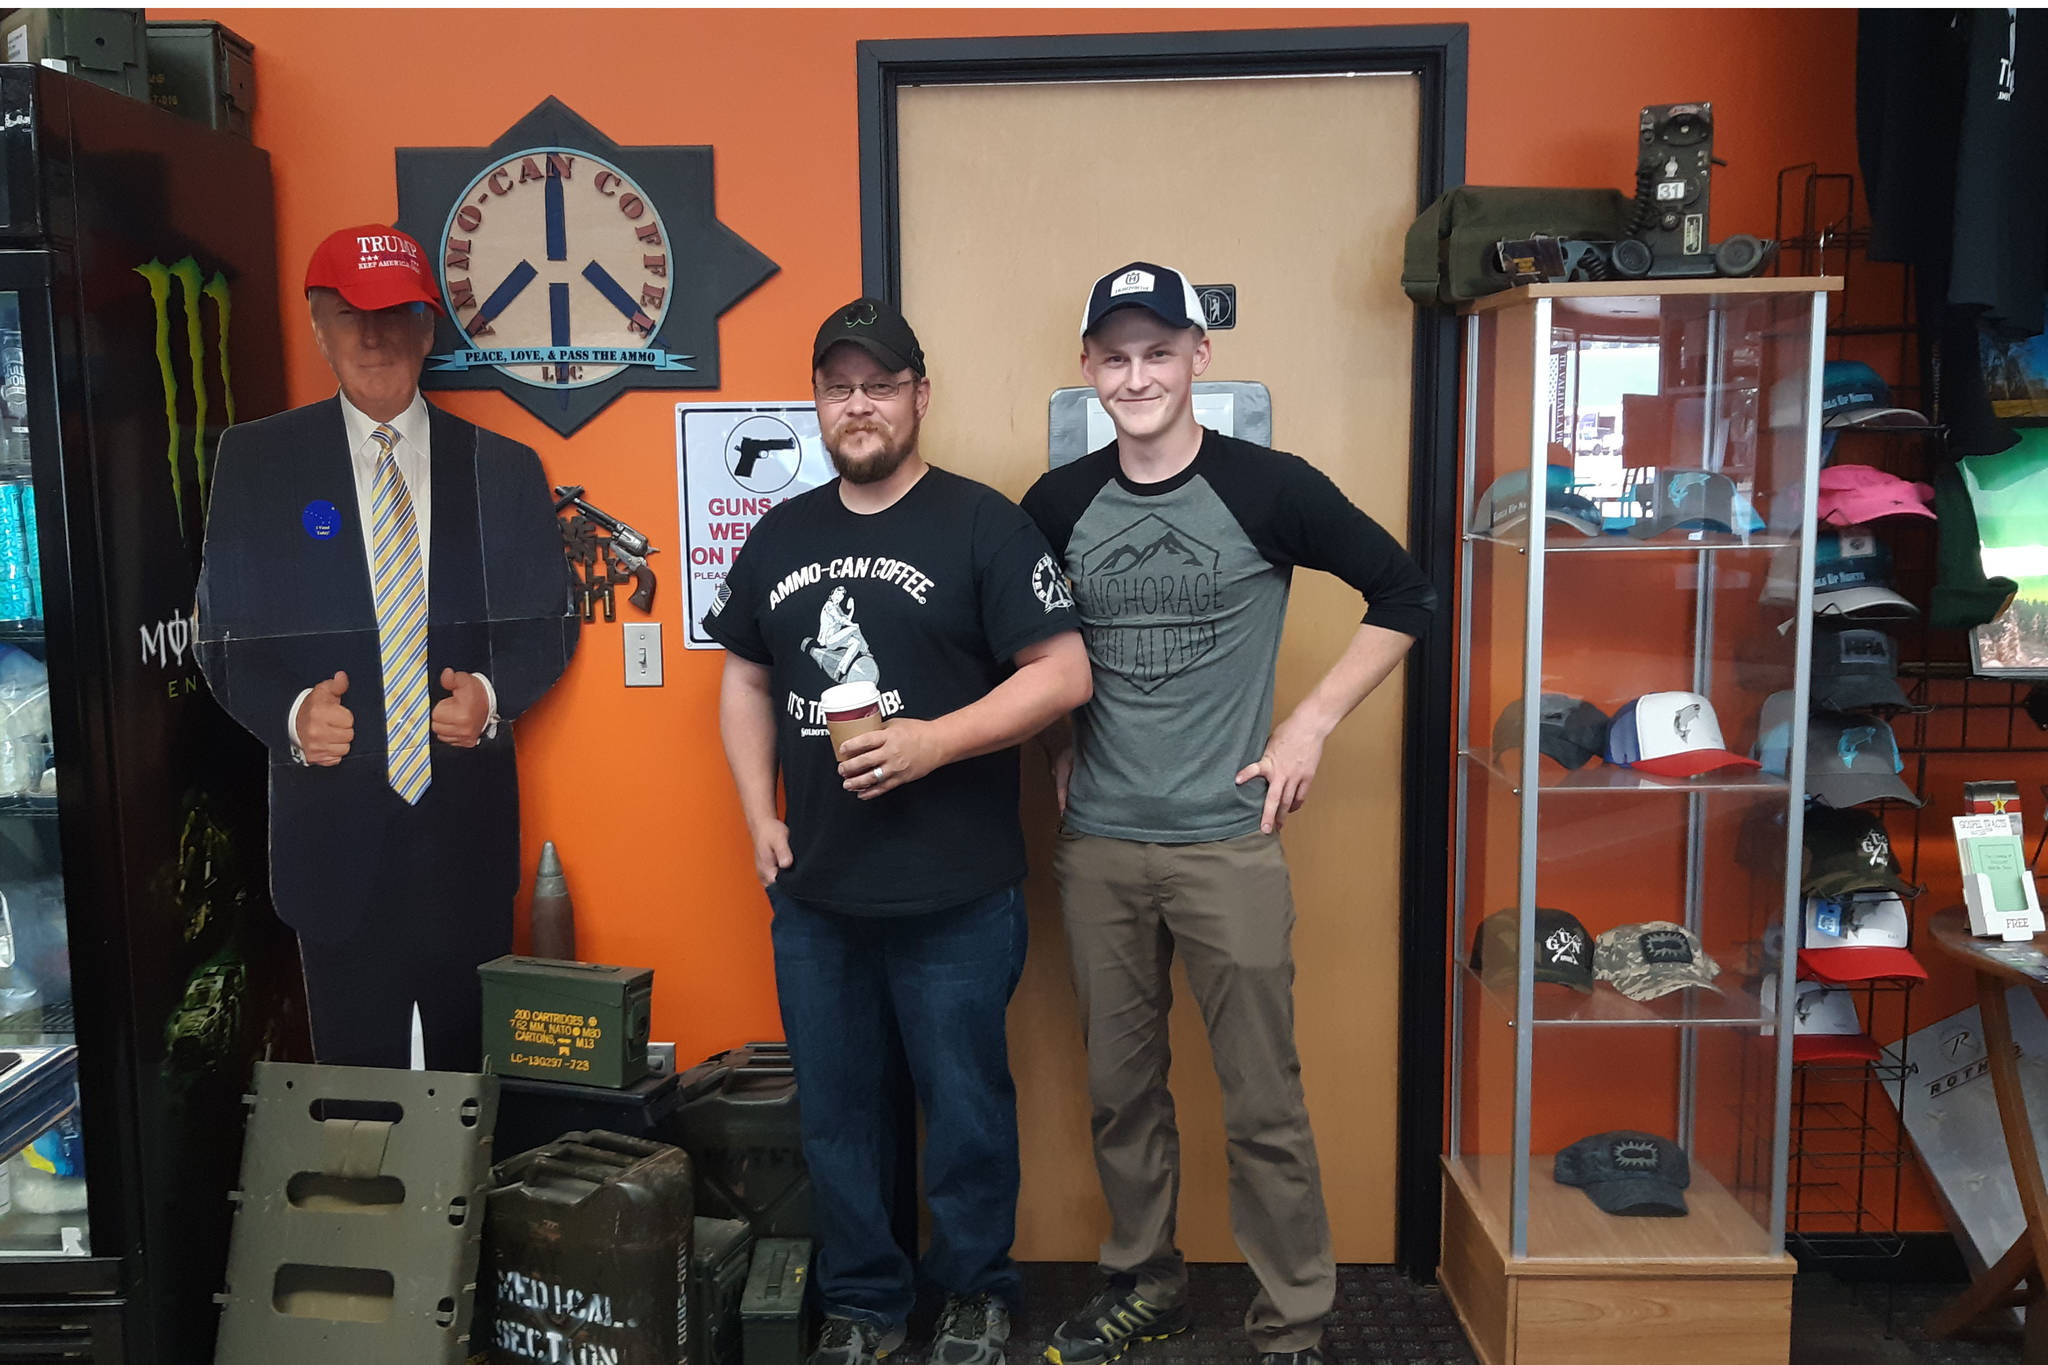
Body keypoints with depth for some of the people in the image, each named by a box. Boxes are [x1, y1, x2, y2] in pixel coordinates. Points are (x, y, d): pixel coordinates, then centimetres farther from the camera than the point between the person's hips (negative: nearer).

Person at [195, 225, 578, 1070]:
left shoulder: (502, 467, 7)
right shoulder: (256, 461, 4)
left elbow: (550, 621, 7)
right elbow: (226, 633, 2)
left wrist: (493, 692, -13)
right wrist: (290, 711, -17)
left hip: (467, 818, 1)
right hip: (332, 824, -1)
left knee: (470, 1061, 12)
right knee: (355, 1064, 9)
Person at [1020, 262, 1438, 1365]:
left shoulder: (1268, 489, -6)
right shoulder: (1057, 505, 3)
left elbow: (1404, 597, 1)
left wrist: (1310, 725, -4)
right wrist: (1059, 749, 7)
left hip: (1228, 841, -3)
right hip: (1097, 845, 3)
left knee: (1263, 1102, 3)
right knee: (1119, 1089, 14)